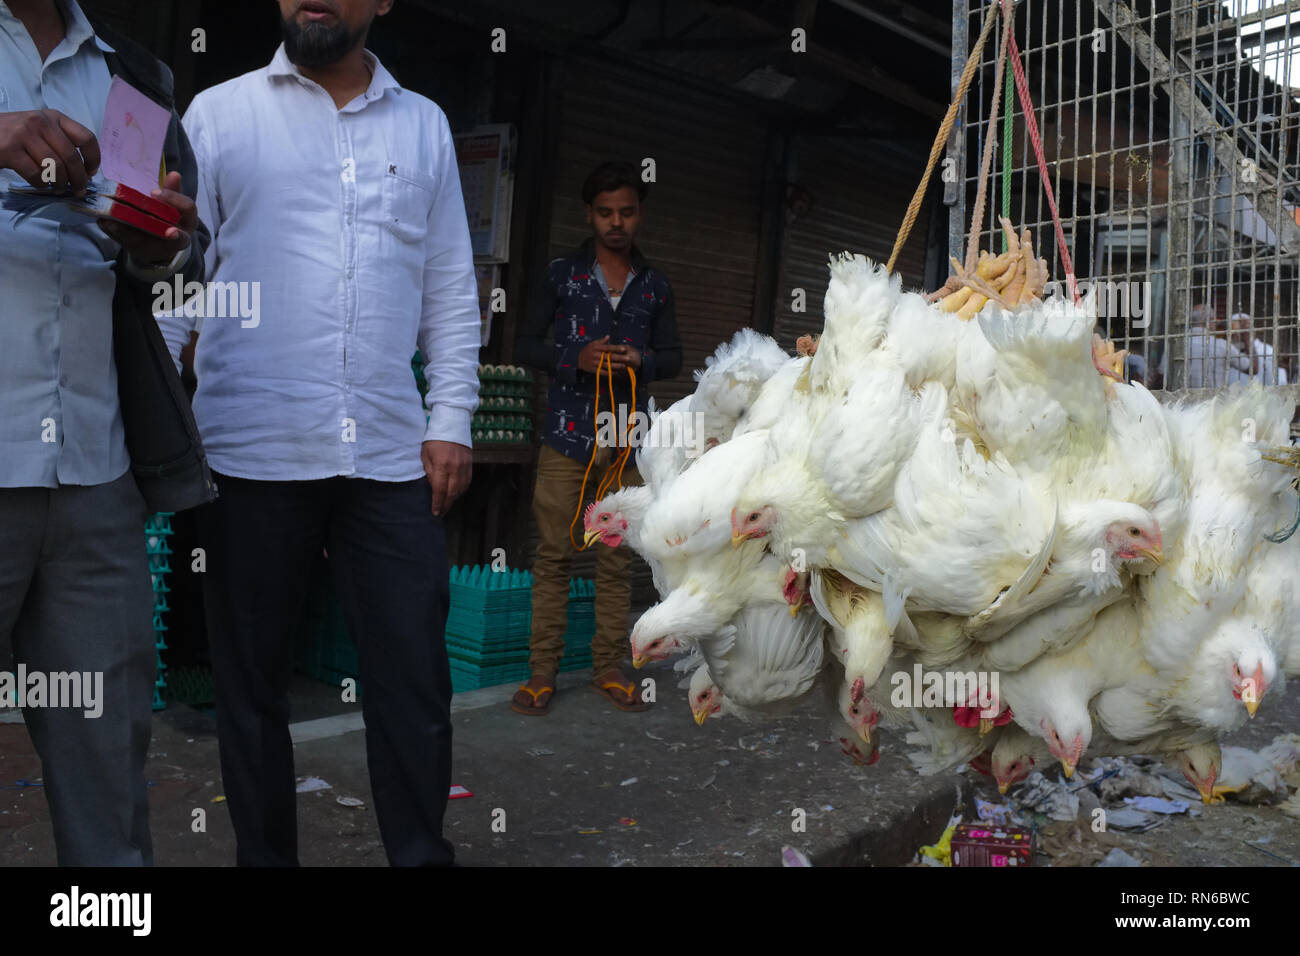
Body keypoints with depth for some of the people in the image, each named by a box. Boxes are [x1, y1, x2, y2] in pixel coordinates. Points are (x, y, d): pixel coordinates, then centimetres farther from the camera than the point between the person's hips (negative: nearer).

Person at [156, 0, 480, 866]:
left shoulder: (424, 126, 14)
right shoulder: (219, 113, 8)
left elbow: (452, 292, 12)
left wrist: (451, 421, 3)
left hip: (392, 458, 2)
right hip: (252, 454, -1)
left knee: (414, 679, 3)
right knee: (252, 682, 9)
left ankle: (421, 854, 19)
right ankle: (265, 857, 26)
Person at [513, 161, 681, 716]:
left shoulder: (655, 285, 13)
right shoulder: (562, 274, 6)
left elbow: (673, 356, 16)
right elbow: (525, 345, 5)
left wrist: (642, 360, -7)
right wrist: (576, 358, -13)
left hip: (626, 439, 2)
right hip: (567, 435, -2)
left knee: (617, 560, 6)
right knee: (553, 555, 0)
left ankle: (609, 669, 16)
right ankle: (542, 672, 8)